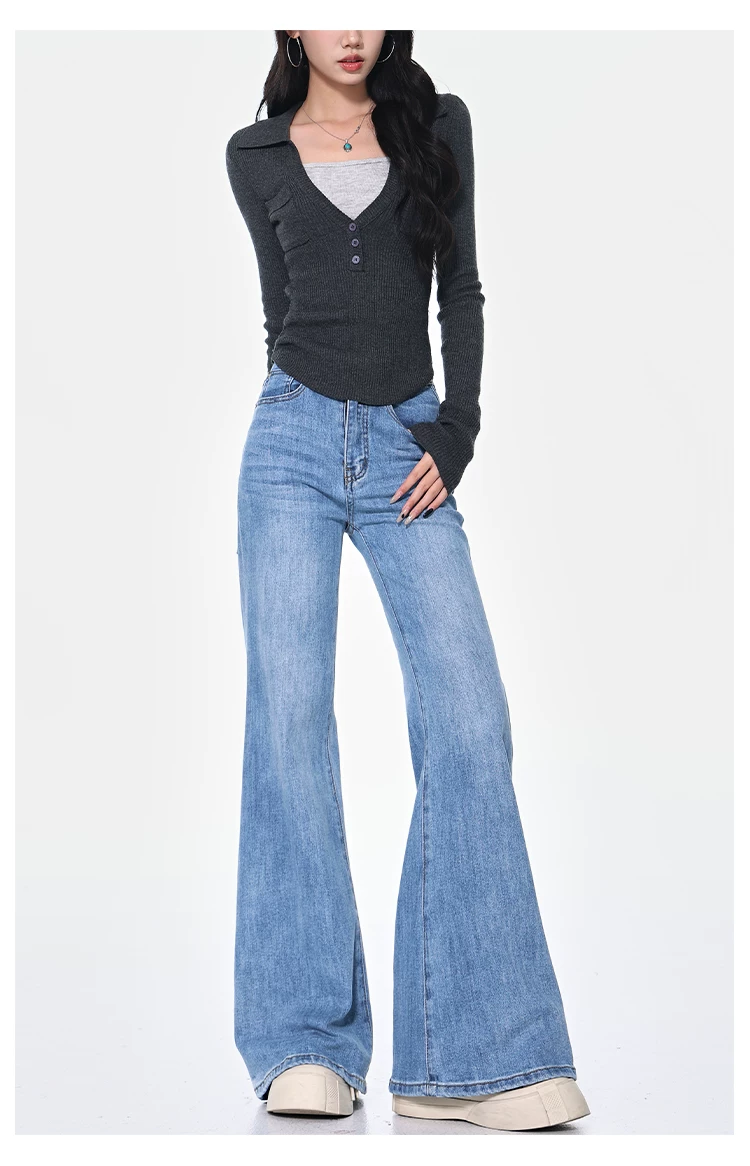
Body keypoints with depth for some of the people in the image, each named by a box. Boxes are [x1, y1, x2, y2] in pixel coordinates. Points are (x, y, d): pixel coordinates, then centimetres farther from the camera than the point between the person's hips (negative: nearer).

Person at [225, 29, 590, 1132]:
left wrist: (454, 434, -2)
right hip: (294, 443, 0)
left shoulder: (437, 124, 12)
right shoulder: (256, 154, 12)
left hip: (410, 449, 0)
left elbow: (461, 291, 9)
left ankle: (466, 1057, -11)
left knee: (468, 717, -14)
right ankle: (306, 1046, -3)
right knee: (289, 716, -9)